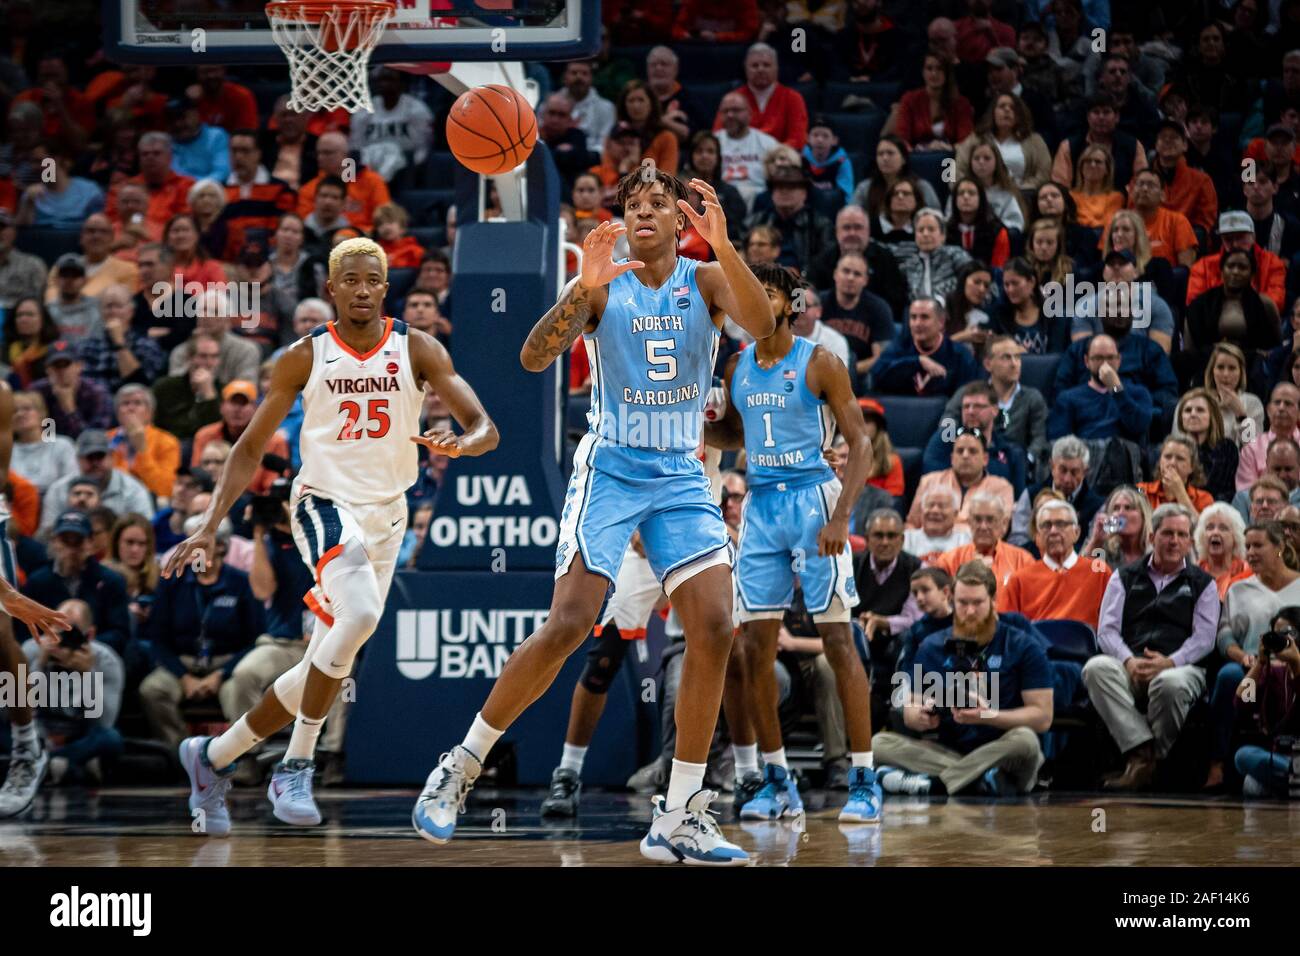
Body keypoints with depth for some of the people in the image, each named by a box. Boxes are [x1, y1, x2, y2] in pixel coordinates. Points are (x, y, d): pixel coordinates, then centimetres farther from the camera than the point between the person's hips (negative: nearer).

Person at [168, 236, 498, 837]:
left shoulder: (417, 350, -2)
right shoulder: (305, 357, -4)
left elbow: (484, 427, -8)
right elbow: (251, 447, 2)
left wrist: (461, 443, -33)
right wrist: (209, 526, -7)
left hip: (386, 516, 4)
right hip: (324, 501, -4)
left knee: (324, 669, 6)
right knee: (360, 612, -32)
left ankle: (213, 756, 26)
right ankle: (296, 768, -24)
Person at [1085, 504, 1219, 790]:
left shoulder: (1202, 585, 17)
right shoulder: (1125, 578, 21)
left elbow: (1204, 638, 4)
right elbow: (1107, 630, 10)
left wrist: (1169, 663, -14)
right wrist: (1129, 661, -11)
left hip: (1180, 667, -2)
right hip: (1130, 667, 2)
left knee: (1170, 683, -40)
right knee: (1096, 668, -32)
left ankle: (1160, 762, -22)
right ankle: (1141, 751, -39)